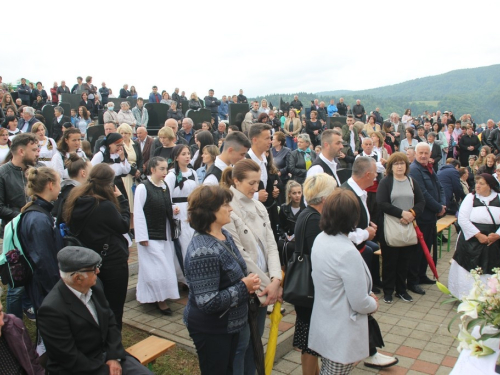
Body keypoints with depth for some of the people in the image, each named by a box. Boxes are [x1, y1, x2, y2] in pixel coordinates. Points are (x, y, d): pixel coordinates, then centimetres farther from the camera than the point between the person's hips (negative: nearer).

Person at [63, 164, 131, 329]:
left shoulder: (75, 201, -4)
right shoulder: (105, 206, -25)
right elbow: (124, 225, -12)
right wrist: (121, 199, -6)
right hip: (113, 263, -7)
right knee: (114, 309, 9)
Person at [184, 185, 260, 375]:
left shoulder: (225, 235, 0)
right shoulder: (204, 252, -30)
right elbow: (209, 302, -32)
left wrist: (248, 282, -7)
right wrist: (244, 287, -22)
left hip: (230, 324, 9)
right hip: (211, 329, -9)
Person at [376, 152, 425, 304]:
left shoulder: (411, 182, 11)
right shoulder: (385, 182, -3)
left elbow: (421, 202, 5)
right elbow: (381, 203, -15)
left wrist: (412, 213, -14)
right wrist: (402, 213, -19)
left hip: (408, 227, 4)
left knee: (404, 259, 10)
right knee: (390, 260, 4)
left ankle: (401, 290, 24)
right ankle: (388, 291, 17)